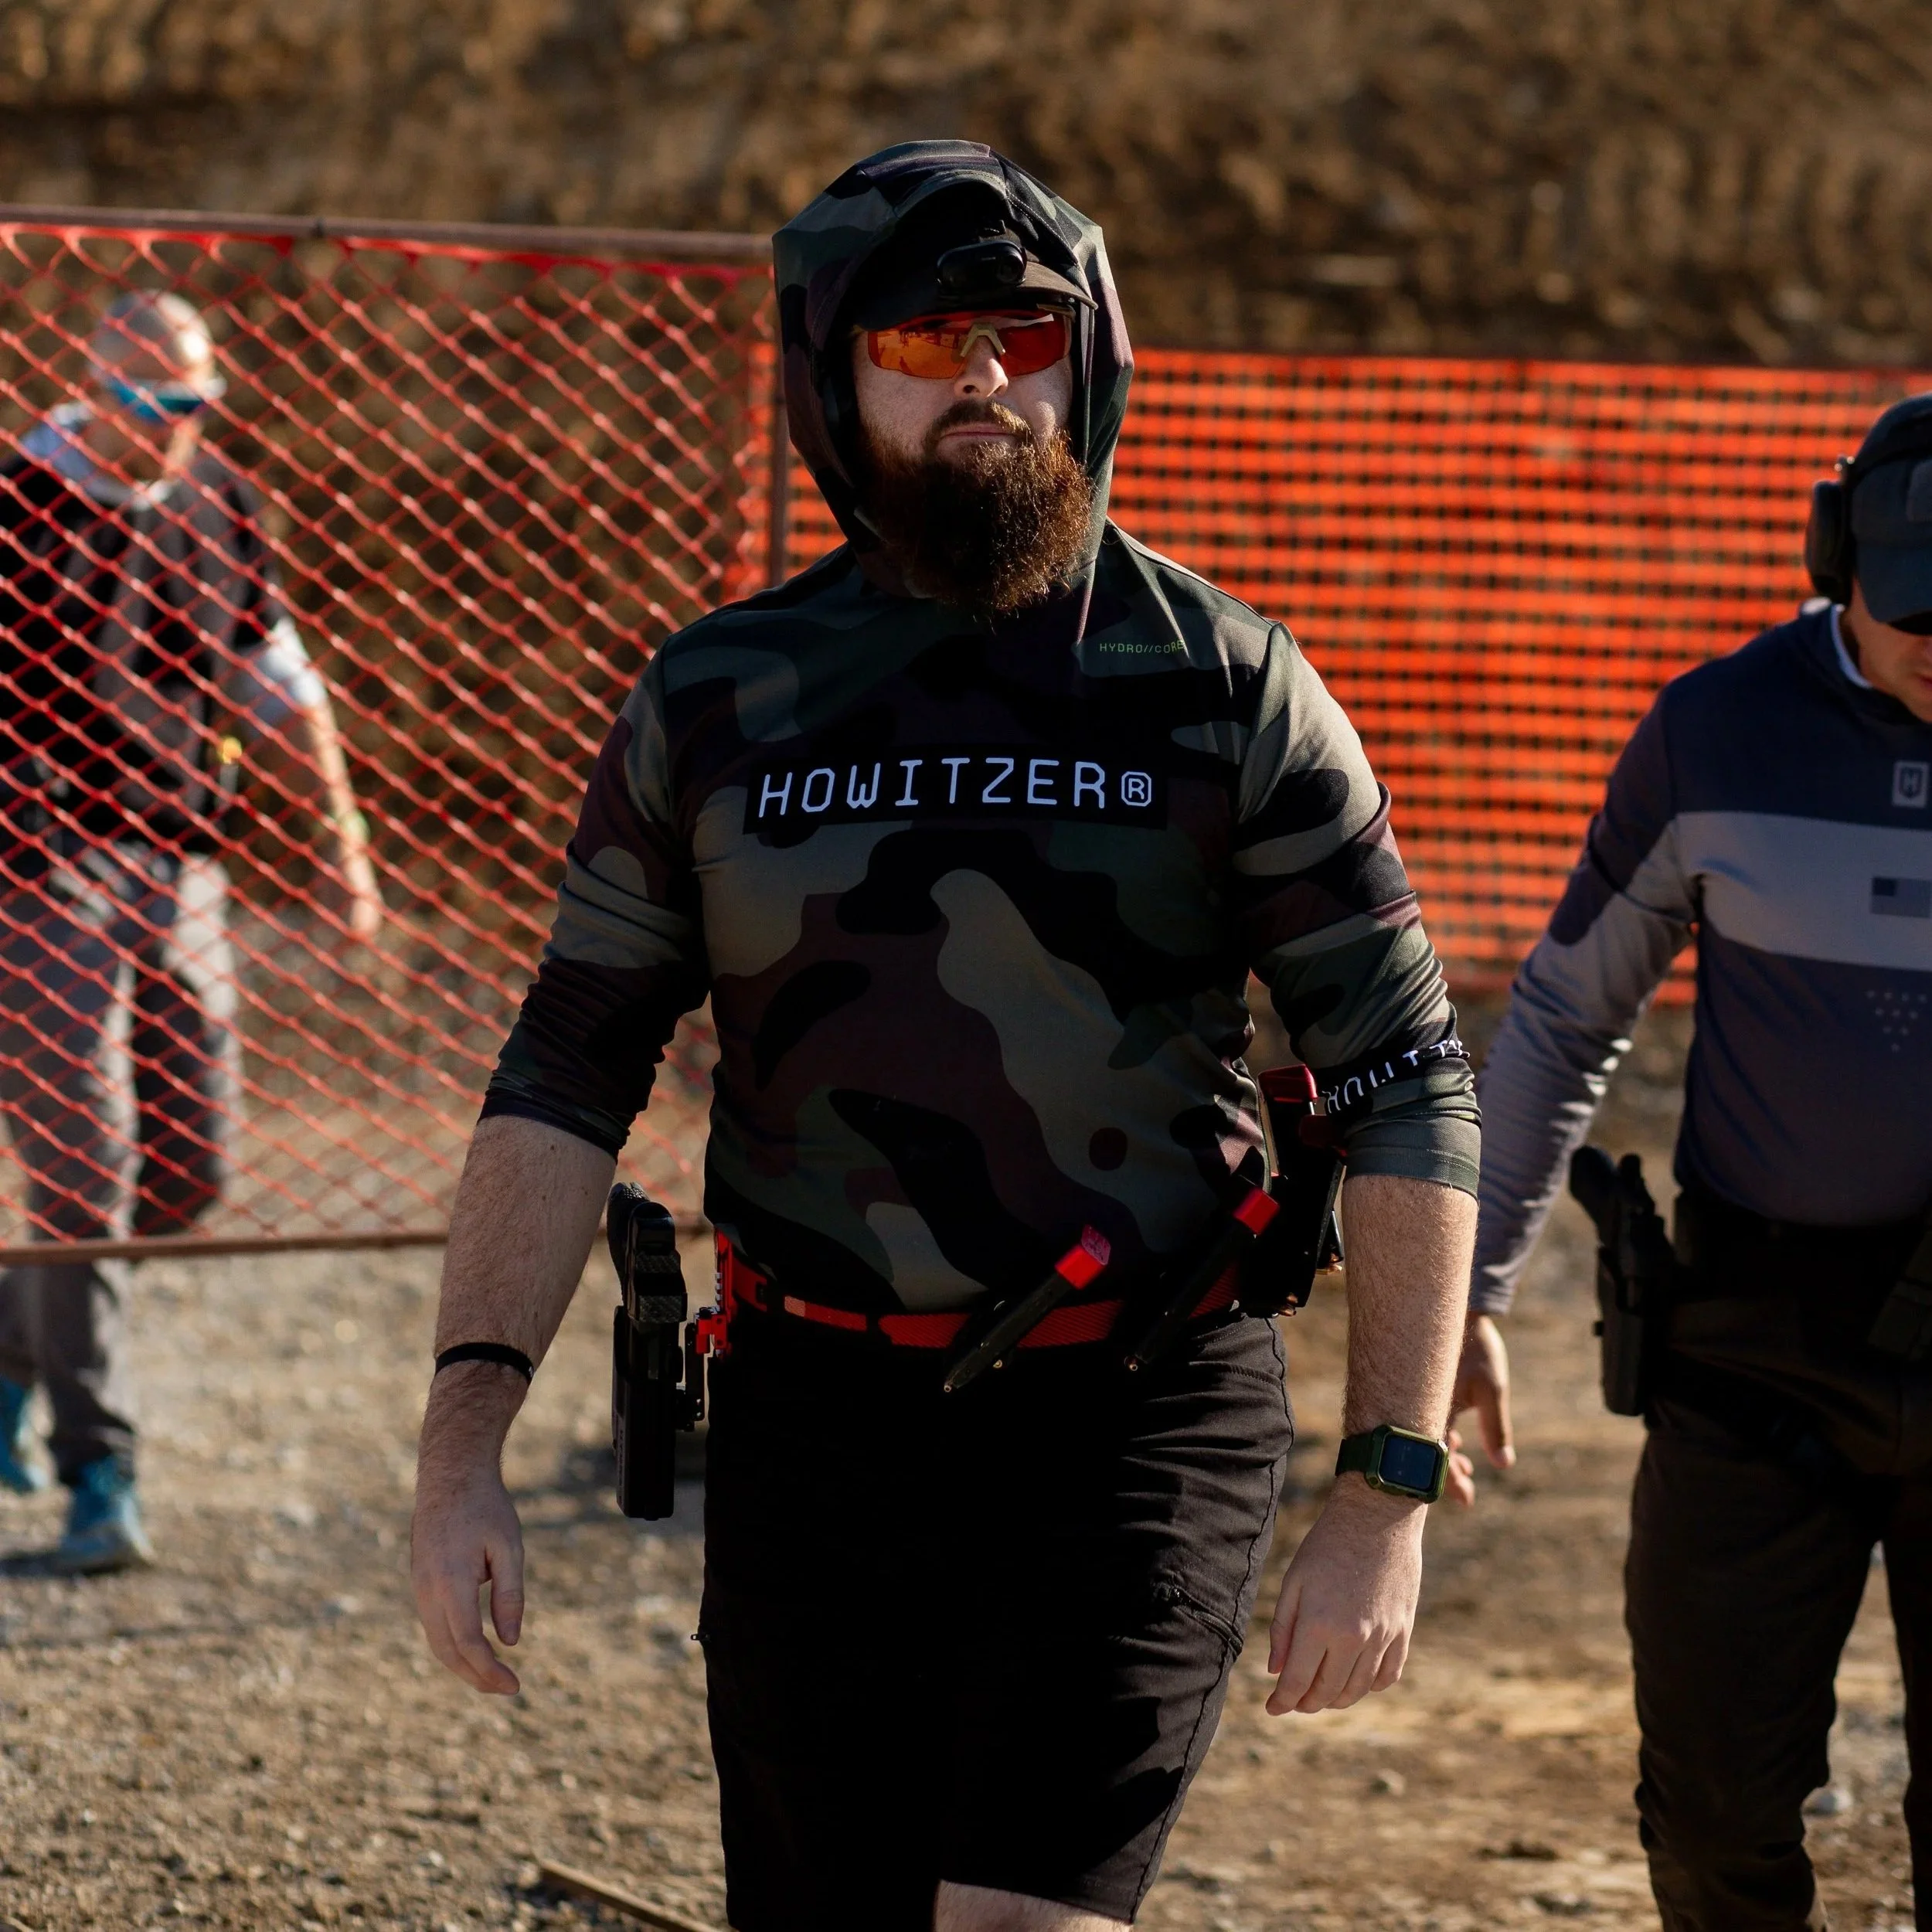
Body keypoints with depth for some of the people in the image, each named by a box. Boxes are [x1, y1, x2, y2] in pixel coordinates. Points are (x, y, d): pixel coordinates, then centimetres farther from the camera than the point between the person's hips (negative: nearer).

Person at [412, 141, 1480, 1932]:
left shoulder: (1226, 689, -1)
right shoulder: (715, 700, 5)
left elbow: (1408, 1093, -2)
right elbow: (565, 1079, 5)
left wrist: (1387, 1500, -9)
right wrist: (463, 1438, -6)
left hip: (1138, 1430, -3)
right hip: (817, 1429, 3)